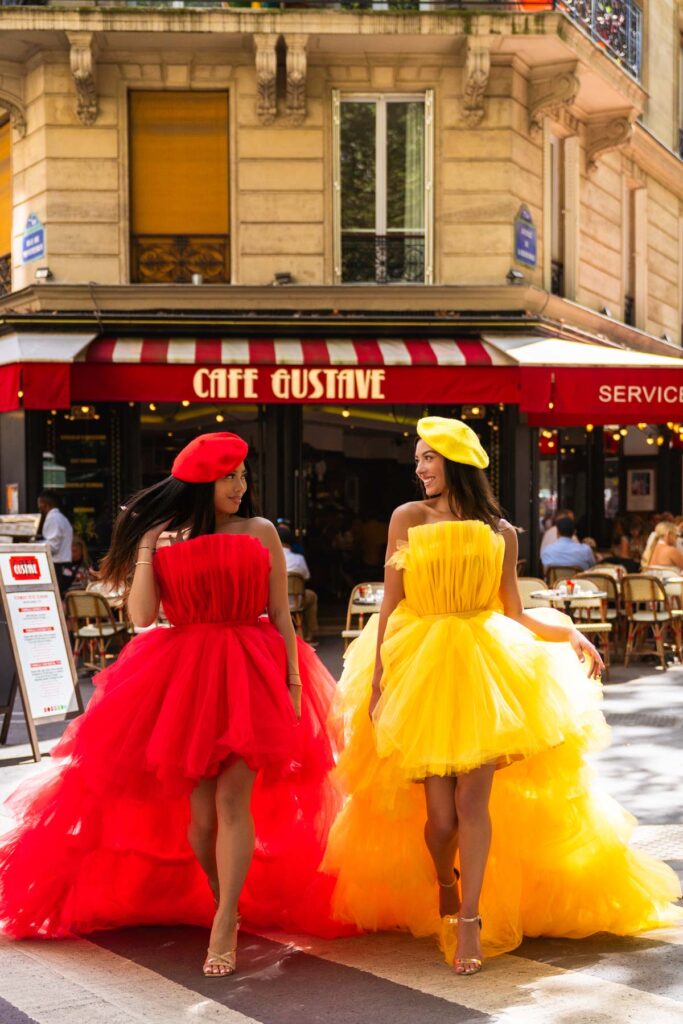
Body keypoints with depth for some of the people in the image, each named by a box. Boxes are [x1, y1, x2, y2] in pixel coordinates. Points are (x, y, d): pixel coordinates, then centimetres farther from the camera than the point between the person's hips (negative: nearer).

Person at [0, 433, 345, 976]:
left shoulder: (260, 532, 6)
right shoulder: (161, 536, 7)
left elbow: (281, 614, 6)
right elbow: (141, 616, -2)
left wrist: (293, 678, -1)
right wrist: (148, 551, -7)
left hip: (252, 675, -1)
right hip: (184, 680, 1)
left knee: (232, 798, -13)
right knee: (200, 807, 2)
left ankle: (225, 928, -9)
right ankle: (224, 903, 26)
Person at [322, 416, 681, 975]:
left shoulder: (501, 533, 5)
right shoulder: (408, 518, 3)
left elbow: (514, 613, 7)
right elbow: (390, 604, 3)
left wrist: (570, 635, -8)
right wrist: (377, 676, -2)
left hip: (485, 667, 0)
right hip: (420, 669, 0)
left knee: (473, 799, -10)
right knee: (439, 813, -2)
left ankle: (470, 920, -2)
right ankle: (444, 892, 29)